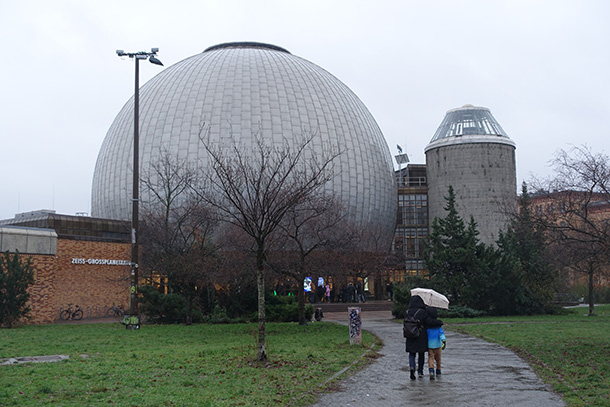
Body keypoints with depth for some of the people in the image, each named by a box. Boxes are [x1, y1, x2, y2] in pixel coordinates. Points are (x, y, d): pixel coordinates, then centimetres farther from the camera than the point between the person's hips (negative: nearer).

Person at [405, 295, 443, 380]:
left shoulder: (408, 312, -1)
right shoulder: (422, 312, -13)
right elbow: (430, 322, -18)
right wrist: (439, 322, -4)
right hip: (421, 338, -2)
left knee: (412, 354, 10)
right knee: (421, 354, 15)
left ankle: (412, 367, -16)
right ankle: (420, 371, 21)